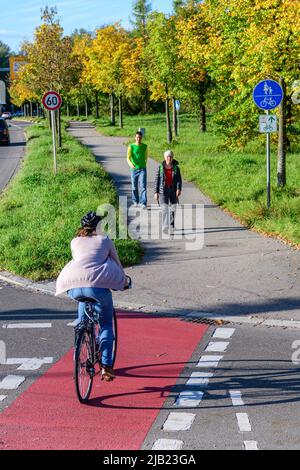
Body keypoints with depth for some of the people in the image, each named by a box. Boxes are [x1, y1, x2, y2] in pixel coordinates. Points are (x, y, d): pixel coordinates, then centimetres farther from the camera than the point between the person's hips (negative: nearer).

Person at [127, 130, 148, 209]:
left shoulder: (145, 146, 2)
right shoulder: (131, 146, -5)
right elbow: (128, 158, -14)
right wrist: (130, 164, -33)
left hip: (142, 169, 0)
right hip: (134, 169, 0)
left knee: (143, 186, -11)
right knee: (134, 187, 10)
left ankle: (143, 203, -14)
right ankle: (135, 201, 29)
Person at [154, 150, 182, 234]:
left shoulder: (176, 168, 0)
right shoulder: (161, 167, -1)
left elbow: (179, 180, -5)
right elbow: (157, 180, 0)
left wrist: (179, 189, -22)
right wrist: (156, 192, -4)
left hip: (173, 190, 2)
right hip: (163, 190, -2)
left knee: (173, 209, 7)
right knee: (165, 209, -14)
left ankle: (171, 227, 23)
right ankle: (165, 227, -20)